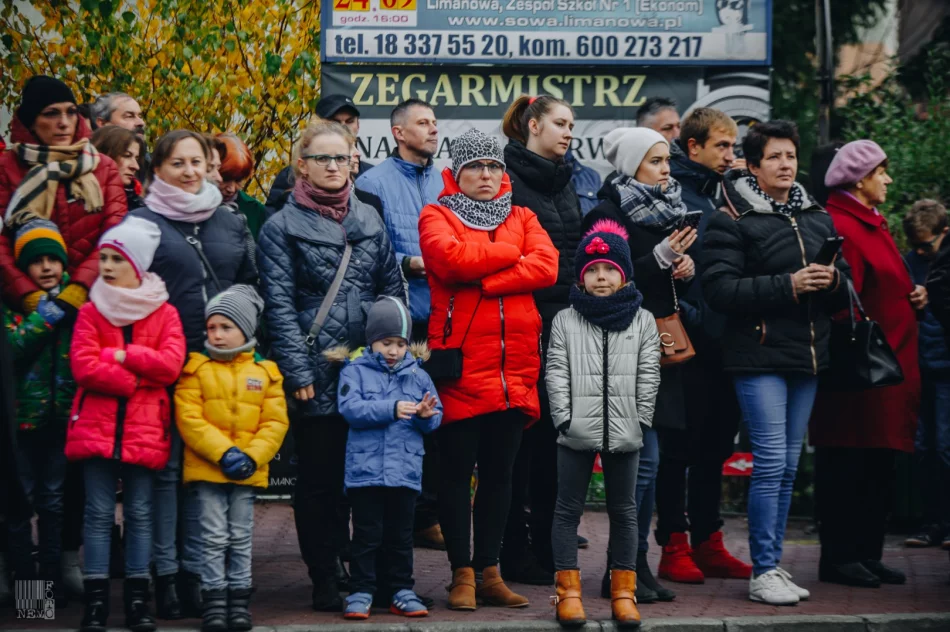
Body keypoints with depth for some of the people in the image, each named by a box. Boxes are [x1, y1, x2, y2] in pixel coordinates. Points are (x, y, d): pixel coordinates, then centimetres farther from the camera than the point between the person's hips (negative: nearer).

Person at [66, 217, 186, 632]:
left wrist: (122, 355, -12)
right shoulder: (91, 311, 6)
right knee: (99, 512, 0)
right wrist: (134, 381, -12)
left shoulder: (163, 312, 5)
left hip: (144, 427, 0)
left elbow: (171, 364, -9)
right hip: (97, 424, 0)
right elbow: (82, 366, -7)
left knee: (140, 514, 4)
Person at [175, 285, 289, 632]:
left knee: (241, 538, 9)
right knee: (214, 538, -1)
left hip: (248, 472, 2)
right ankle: (214, 602, 4)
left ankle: (239, 600, 16)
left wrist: (251, 457, -12)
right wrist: (223, 453, -17)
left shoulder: (265, 372, 5)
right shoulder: (196, 369, 0)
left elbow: (275, 422, 2)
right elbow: (189, 419, -8)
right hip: (207, 469, -2)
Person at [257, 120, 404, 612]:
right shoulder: (281, 228, 0)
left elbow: (393, 289, 14)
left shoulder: (369, 220, 12)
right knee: (320, 478, 2)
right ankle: (324, 580, 10)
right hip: (316, 374, -3)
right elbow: (279, 304, -6)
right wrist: (297, 372, -13)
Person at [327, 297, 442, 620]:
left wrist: (427, 415, -16)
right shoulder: (355, 371, 1)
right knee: (367, 535, 1)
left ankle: (402, 591, 17)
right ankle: (360, 593, 7)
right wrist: (392, 409, -24)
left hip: (406, 470, 3)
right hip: (365, 469, -3)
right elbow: (350, 408, -14)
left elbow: (435, 419, 8)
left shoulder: (417, 375, 10)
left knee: (401, 535, 10)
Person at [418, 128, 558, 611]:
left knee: (500, 471, 9)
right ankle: (462, 574, 6)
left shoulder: (522, 219, 16)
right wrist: (510, 253, -5)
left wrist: (482, 280, -13)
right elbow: (451, 258, -17)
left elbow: (548, 266, -4)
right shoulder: (437, 217, 6)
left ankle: (489, 571, 16)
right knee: (457, 471, 0)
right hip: (461, 364, -4)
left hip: (514, 367, 4)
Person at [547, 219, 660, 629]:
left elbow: (648, 375, 5)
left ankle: (623, 591, 14)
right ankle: (568, 590, 8)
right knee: (569, 508, 2)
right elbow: (556, 372, 0)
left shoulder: (642, 321, 7)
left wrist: (642, 419, -2)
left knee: (624, 510, 8)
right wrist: (563, 417, -9)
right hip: (578, 430, -1)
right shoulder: (565, 321, 4)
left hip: (624, 431, 1)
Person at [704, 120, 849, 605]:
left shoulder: (819, 219, 14)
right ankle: (762, 573, -4)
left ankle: (773, 564, 15)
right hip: (759, 355, -6)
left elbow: (845, 289, 18)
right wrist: (787, 286, -20)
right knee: (770, 463, -10)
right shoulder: (732, 221, -4)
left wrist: (833, 281, -6)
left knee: (788, 466, 9)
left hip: (808, 355, 6)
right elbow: (719, 289, -15)